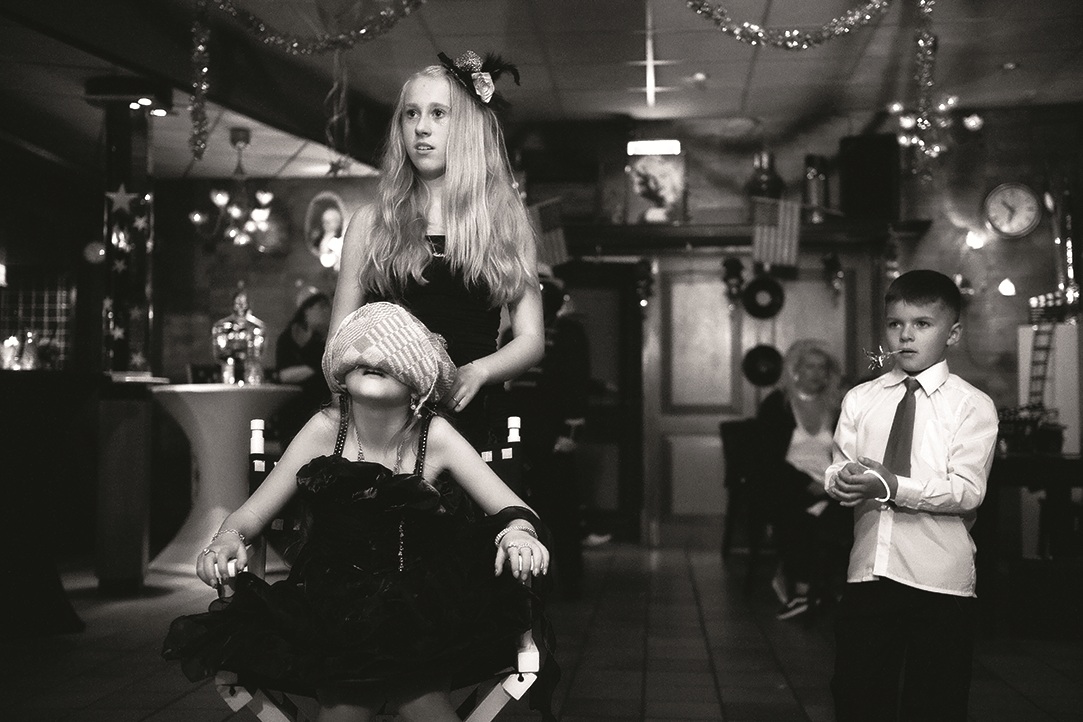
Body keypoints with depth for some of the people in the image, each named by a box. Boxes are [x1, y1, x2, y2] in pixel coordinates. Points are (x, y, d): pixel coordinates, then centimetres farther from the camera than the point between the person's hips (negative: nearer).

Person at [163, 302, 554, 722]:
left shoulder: (435, 436, -4)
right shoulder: (327, 429, -2)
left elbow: (513, 510, -6)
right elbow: (252, 513, 2)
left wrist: (518, 532, -30)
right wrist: (227, 540, -20)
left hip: (418, 612, 0)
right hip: (331, 610, 0)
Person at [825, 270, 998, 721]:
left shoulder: (973, 405, -3)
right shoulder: (860, 400, 8)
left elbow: (968, 490, -12)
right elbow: (838, 469, 4)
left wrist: (892, 486, -24)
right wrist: (842, 480, -20)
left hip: (940, 582, -3)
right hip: (866, 576, 3)